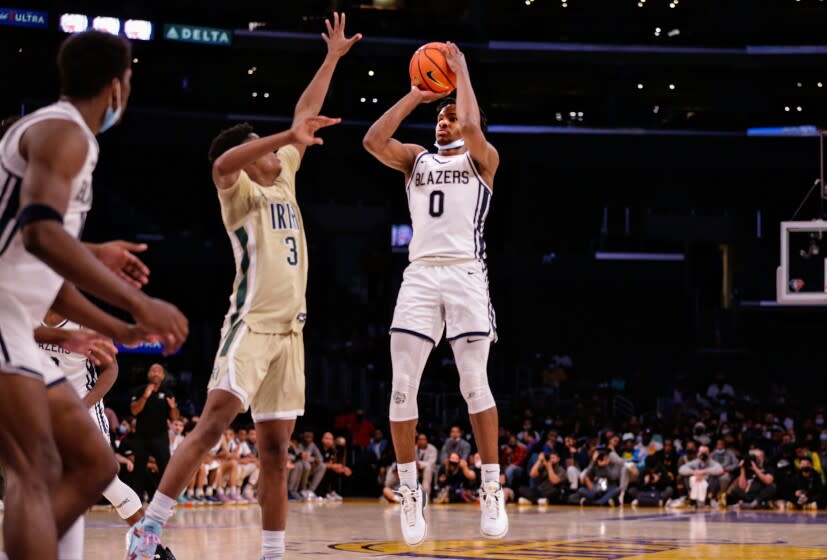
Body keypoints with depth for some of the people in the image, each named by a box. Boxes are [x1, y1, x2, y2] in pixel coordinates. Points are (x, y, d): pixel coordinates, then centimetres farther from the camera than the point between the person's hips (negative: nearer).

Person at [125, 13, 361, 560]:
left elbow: (304, 115, 25)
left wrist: (332, 58, 25)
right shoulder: (240, 192, -1)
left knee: (276, 447, 5)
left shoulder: (284, 180, 18)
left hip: (289, 329, 7)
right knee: (213, 423, -19)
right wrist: (289, 137, -33)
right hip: (252, 324, -7)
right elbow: (222, 164, -26)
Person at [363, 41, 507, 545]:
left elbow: (472, 129, -14)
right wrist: (415, 96, 7)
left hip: (466, 274, -3)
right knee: (403, 386, -5)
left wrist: (461, 73, 0)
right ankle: (410, 492, 2)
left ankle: (492, 490, -2)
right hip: (420, 275, 3)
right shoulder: (416, 159, 19)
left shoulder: (483, 160, 9)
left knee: (475, 385, -9)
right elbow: (373, 141, 1)